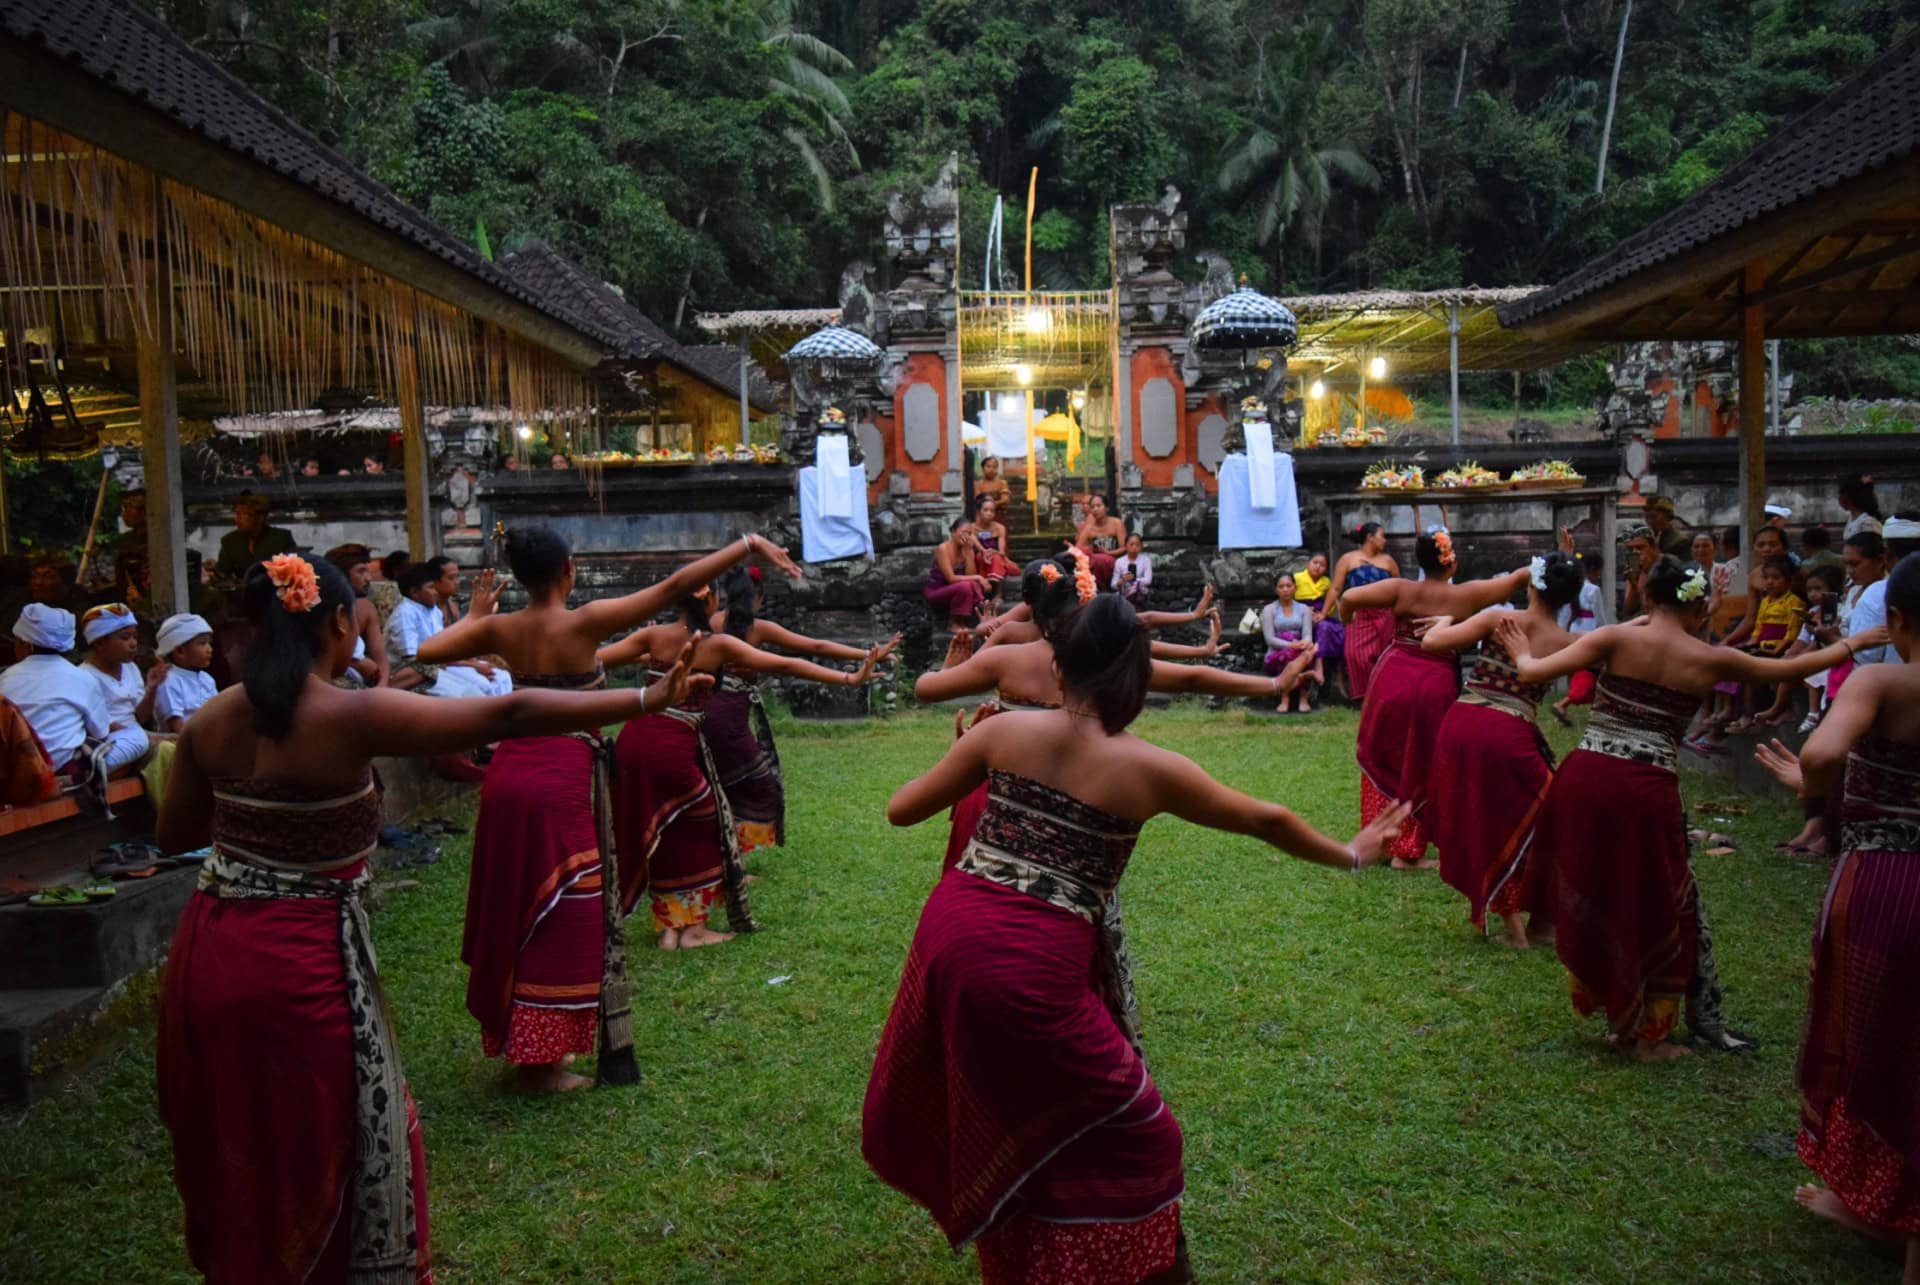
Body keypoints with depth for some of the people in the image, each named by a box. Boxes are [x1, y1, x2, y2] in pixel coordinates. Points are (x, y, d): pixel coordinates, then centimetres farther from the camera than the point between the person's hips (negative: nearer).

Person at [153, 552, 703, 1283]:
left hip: (208, 954, 7)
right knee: (316, 1159, 13)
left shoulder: (211, 721, 0)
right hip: (298, 968, -6)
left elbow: (174, 835, 13)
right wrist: (645, 700, -21)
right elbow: (510, 715, -22)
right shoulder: (355, 716, -19)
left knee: (234, 1157, 26)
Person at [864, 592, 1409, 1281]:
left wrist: (961, 767, 31)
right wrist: (1349, 856, 31)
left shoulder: (1003, 731, 4)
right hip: (1034, 968, -4)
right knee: (1134, 1138, 16)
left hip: (949, 936, 5)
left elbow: (901, 810, 11)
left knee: (969, 1111, 30)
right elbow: (1267, 821, 14)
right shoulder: (1151, 769, 0)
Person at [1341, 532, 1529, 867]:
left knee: (1383, 760, 17)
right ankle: (1407, 852, 16)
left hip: (1391, 680, 1)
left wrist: (1346, 621, 8)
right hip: (1436, 688, -1)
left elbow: (1349, 597, -13)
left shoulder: (1401, 590, -3)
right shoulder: (1466, 596, -3)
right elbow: (1517, 578, 6)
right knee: (1419, 768, 10)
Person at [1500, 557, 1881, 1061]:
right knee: (1660, 909, 16)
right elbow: (1793, 669, 18)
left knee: (1589, 901, 17)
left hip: (1586, 779, 1)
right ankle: (1649, 1033, 25)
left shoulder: (1615, 638, 0)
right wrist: (1856, 642, 34)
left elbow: (1533, 672, -7)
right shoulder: (1711, 660, 3)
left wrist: (1521, 652, 16)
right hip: (1648, 793, -1)